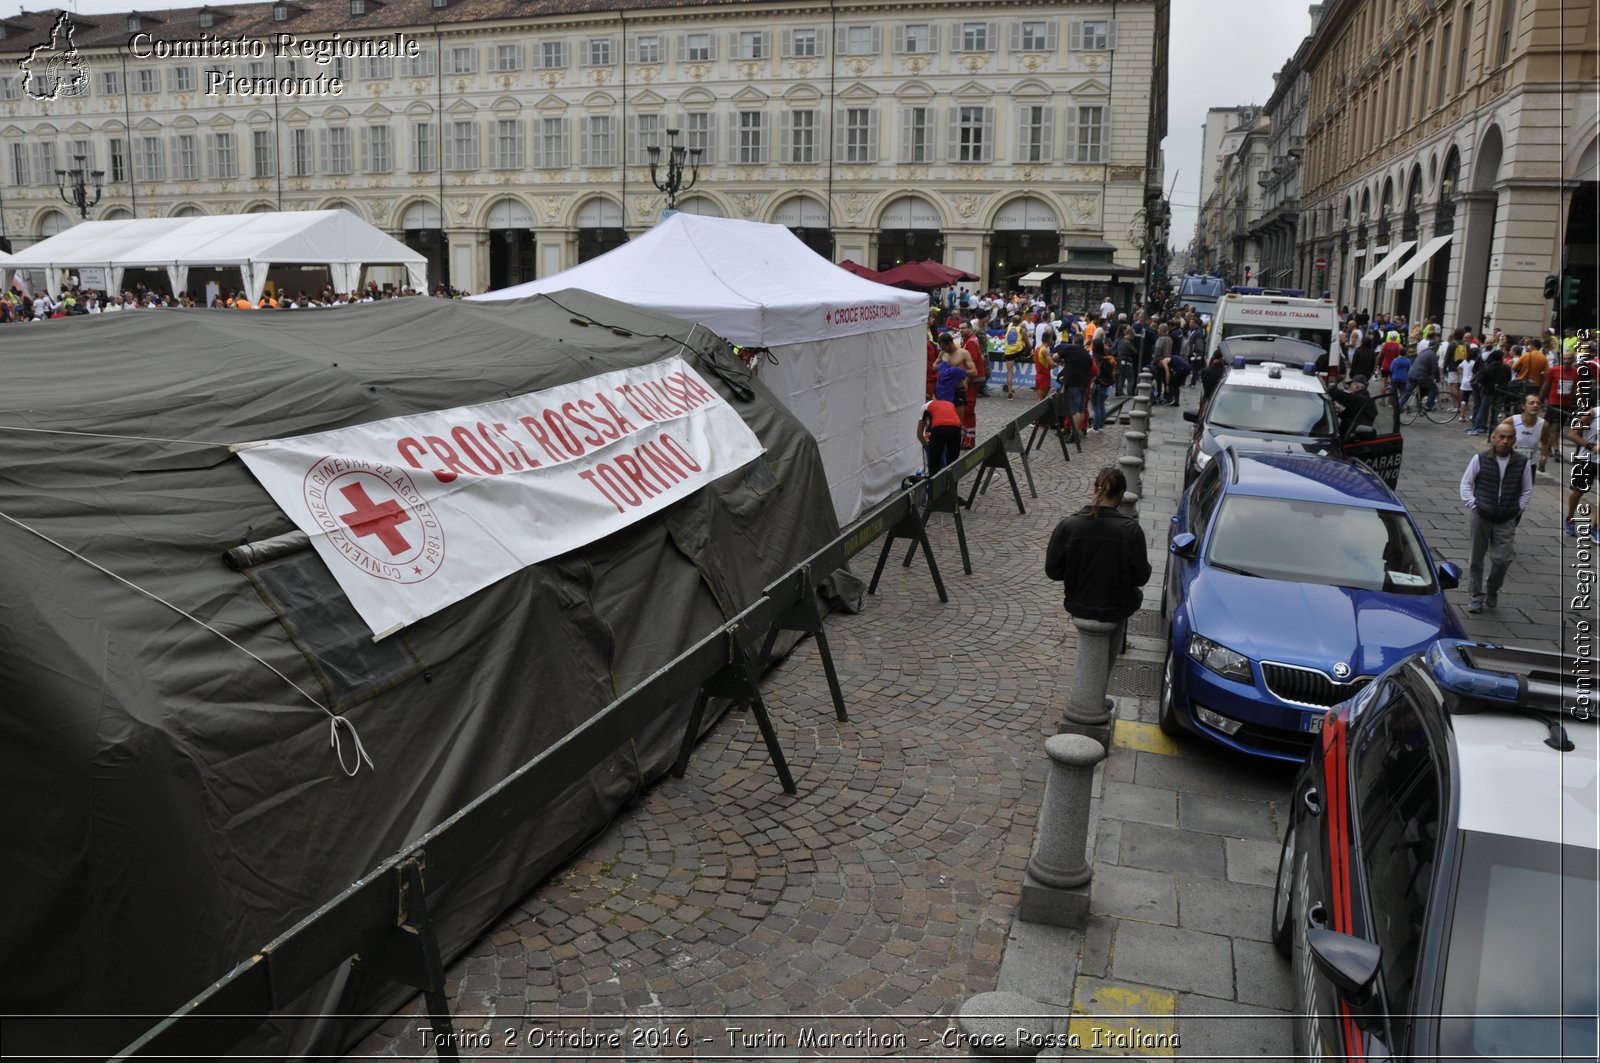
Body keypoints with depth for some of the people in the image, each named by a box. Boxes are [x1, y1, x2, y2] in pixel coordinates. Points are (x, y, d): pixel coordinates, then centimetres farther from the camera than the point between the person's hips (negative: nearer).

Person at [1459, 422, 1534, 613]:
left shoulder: (1523, 463, -1)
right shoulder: (1480, 459, -5)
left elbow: (1527, 490, 9)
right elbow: (1466, 483, 3)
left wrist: (1518, 509, 0)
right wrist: (1472, 505, -5)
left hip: (1506, 521, 0)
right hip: (1481, 517, 0)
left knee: (1501, 559, -6)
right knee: (1476, 558, 9)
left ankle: (1492, 590, 23)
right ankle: (1475, 597, 23)